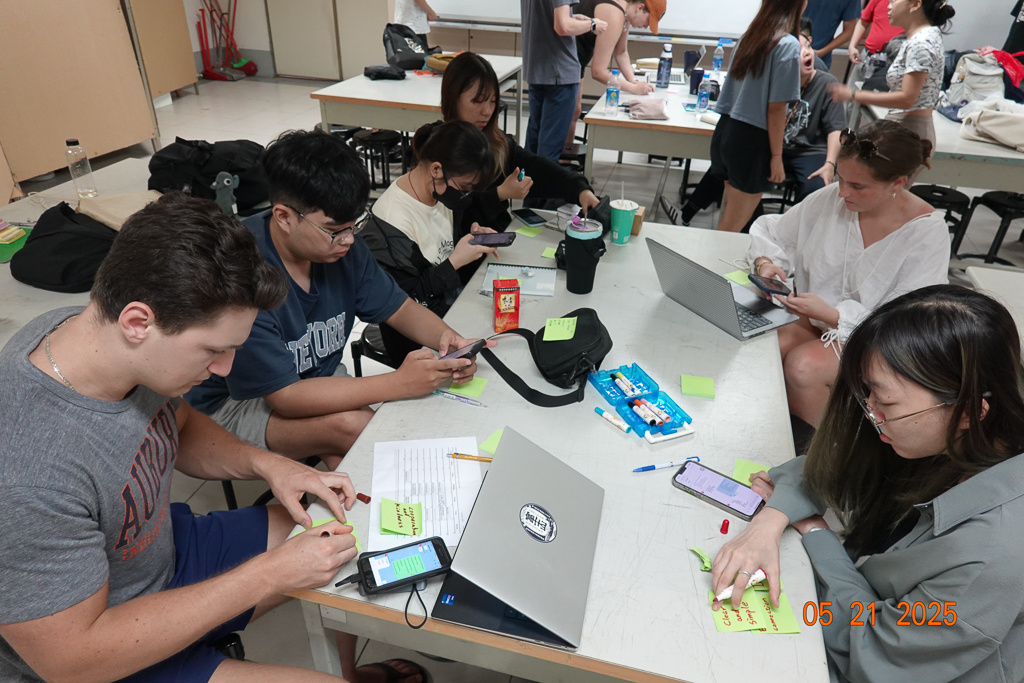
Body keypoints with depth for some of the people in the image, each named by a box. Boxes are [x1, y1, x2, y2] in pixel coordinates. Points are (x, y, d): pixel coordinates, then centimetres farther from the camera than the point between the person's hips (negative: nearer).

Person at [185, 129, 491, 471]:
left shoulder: (340, 244, -9)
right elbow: (286, 397, -28)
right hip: (232, 404, -5)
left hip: (319, 380, 6)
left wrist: (445, 337, -20)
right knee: (350, 424, -29)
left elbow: (400, 308, 3)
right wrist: (399, 383, -32)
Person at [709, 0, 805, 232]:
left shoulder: (749, 36, 11)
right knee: (733, 228, 3)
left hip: (725, 132, 8)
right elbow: (776, 108, -13)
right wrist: (776, 156, -8)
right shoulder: (789, 46, -11)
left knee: (729, 219, 19)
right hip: (751, 141, -7)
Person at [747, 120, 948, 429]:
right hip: (814, 319, 4)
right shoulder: (832, 198, -6)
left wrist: (832, 315, -32)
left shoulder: (928, 233, -17)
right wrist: (765, 262, -16)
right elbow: (770, 230, 7)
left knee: (802, 366, -31)